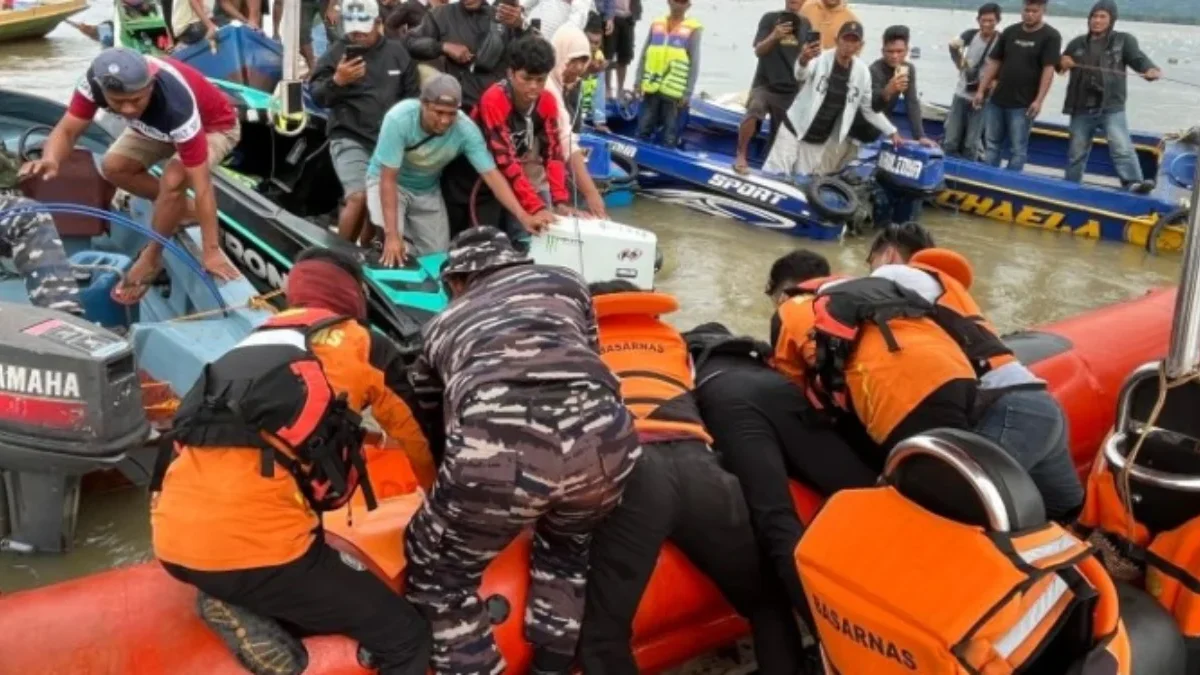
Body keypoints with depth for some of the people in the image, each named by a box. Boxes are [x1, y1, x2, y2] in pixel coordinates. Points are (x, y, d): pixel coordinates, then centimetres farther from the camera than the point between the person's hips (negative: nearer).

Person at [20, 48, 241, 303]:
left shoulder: (177, 106, -44)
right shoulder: (96, 80, -30)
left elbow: (201, 186, -40)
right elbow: (67, 130, -22)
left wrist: (211, 250, -40)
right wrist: (50, 159, -47)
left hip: (214, 126, -6)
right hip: (160, 124, 6)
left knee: (173, 180, -29)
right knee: (114, 167, -6)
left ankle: (151, 258, -4)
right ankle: (187, 211, 13)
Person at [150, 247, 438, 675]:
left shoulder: (251, 344, 24)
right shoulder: (364, 346, 9)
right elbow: (419, 435, 20)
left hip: (172, 540, 7)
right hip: (255, 541, -6)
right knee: (406, 638, 6)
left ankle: (239, 607, 5)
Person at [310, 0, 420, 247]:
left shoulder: (398, 52, 9)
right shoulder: (335, 53, 1)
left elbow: (413, 95, 16)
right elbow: (316, 95, -6)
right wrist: (337, 81, -25)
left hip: (390, 140, 4)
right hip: (350, 139, -4)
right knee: (359, 197, -21)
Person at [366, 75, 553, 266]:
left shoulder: (466, 130, -29)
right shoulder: (399, 119, -36)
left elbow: (491, 174, -27)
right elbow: (388, 179, -33)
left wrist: (523, 216, -41)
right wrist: (392, 235, -40)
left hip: (427, 190, 3)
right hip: (389, 181, -3)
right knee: (393, 247, -27)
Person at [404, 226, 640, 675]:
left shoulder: (441, 325, 34)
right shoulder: (565, 281, 35)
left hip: (497, 454, -2)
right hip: (603, 439, 2)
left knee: (440, 574, 27)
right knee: (566, 548, 36)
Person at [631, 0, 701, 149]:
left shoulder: (693, 29, -1)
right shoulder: (656, 24, 10)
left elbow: (694, 64, -3)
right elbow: (644, 55, 12)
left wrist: (687, 93, -8)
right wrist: (638, 82, 6)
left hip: (674, 91, -4)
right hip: (652, 87, 4)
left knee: (670, 136, 0)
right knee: (643, 129, 10)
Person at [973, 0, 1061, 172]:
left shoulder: (1050, 36, -5)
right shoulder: (1010, 32, 9)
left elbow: (1048, 69, -11)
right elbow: (994, 62, 11)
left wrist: (1038, 100, -19)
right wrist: (981, 90, 6)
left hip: (1023, 104, -5)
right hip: (997, 100, 5)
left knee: (1017, 149, 0)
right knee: (992, 144, 10)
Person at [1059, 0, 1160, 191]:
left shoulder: (1123, 40, 4)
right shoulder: (1077, 43, 13)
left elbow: (1138, 58, -9)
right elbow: (1060, 64, 23)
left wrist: (1151, 70, -33)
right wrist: (1062, 62, -4)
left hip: (1111, 108, -3)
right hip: (1081, 109, 3)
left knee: (1122, 148, -20)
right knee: (1076, 152, 13)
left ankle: (1135, 183, -30)